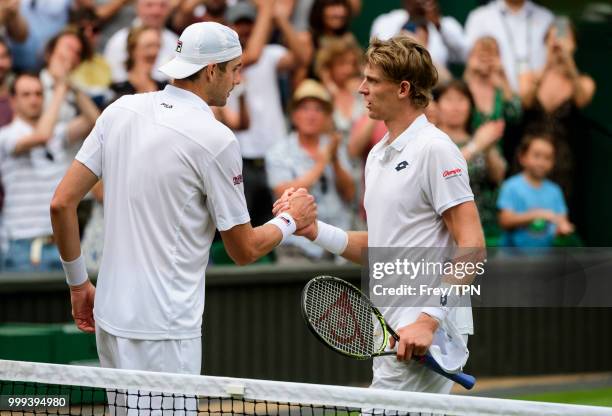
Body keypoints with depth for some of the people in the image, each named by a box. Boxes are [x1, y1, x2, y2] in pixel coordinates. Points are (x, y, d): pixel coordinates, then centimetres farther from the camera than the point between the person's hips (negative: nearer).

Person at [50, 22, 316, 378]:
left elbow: (62, 204, 4)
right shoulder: (216, 139, -12)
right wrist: (291, 221, 15)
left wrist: (79, 283, 15)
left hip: (110, 315, 7)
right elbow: (244, 251, -4)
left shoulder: (119, 111, 5)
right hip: (165, 333, -7)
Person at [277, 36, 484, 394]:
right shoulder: (378, 155, 18)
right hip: (392, 330, 9)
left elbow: (472, 245, -16)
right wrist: (313, 229, 7)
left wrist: (429, 320, -22)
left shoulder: (435, 149, -10)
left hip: (425, 332, -9)